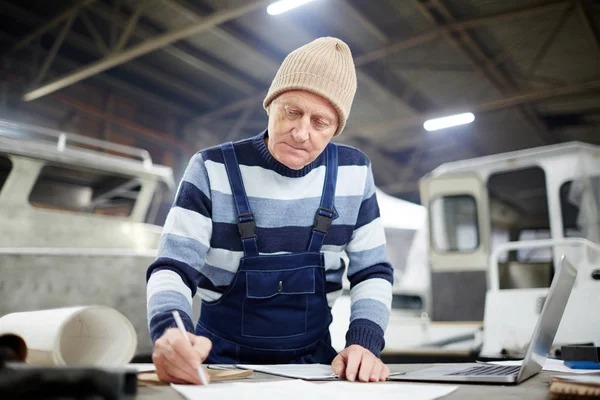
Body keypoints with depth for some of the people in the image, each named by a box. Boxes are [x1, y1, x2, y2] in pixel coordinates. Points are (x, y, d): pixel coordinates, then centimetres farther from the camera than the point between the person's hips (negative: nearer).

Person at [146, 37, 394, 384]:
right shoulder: (213, 170, -14)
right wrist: (169, 332, -37)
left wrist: (364, 343, -18)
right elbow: (173, 268, -16)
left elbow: (372, 272, -1)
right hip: (223, 363, 1)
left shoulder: (354, 172, -6)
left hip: (313, 362, 0)